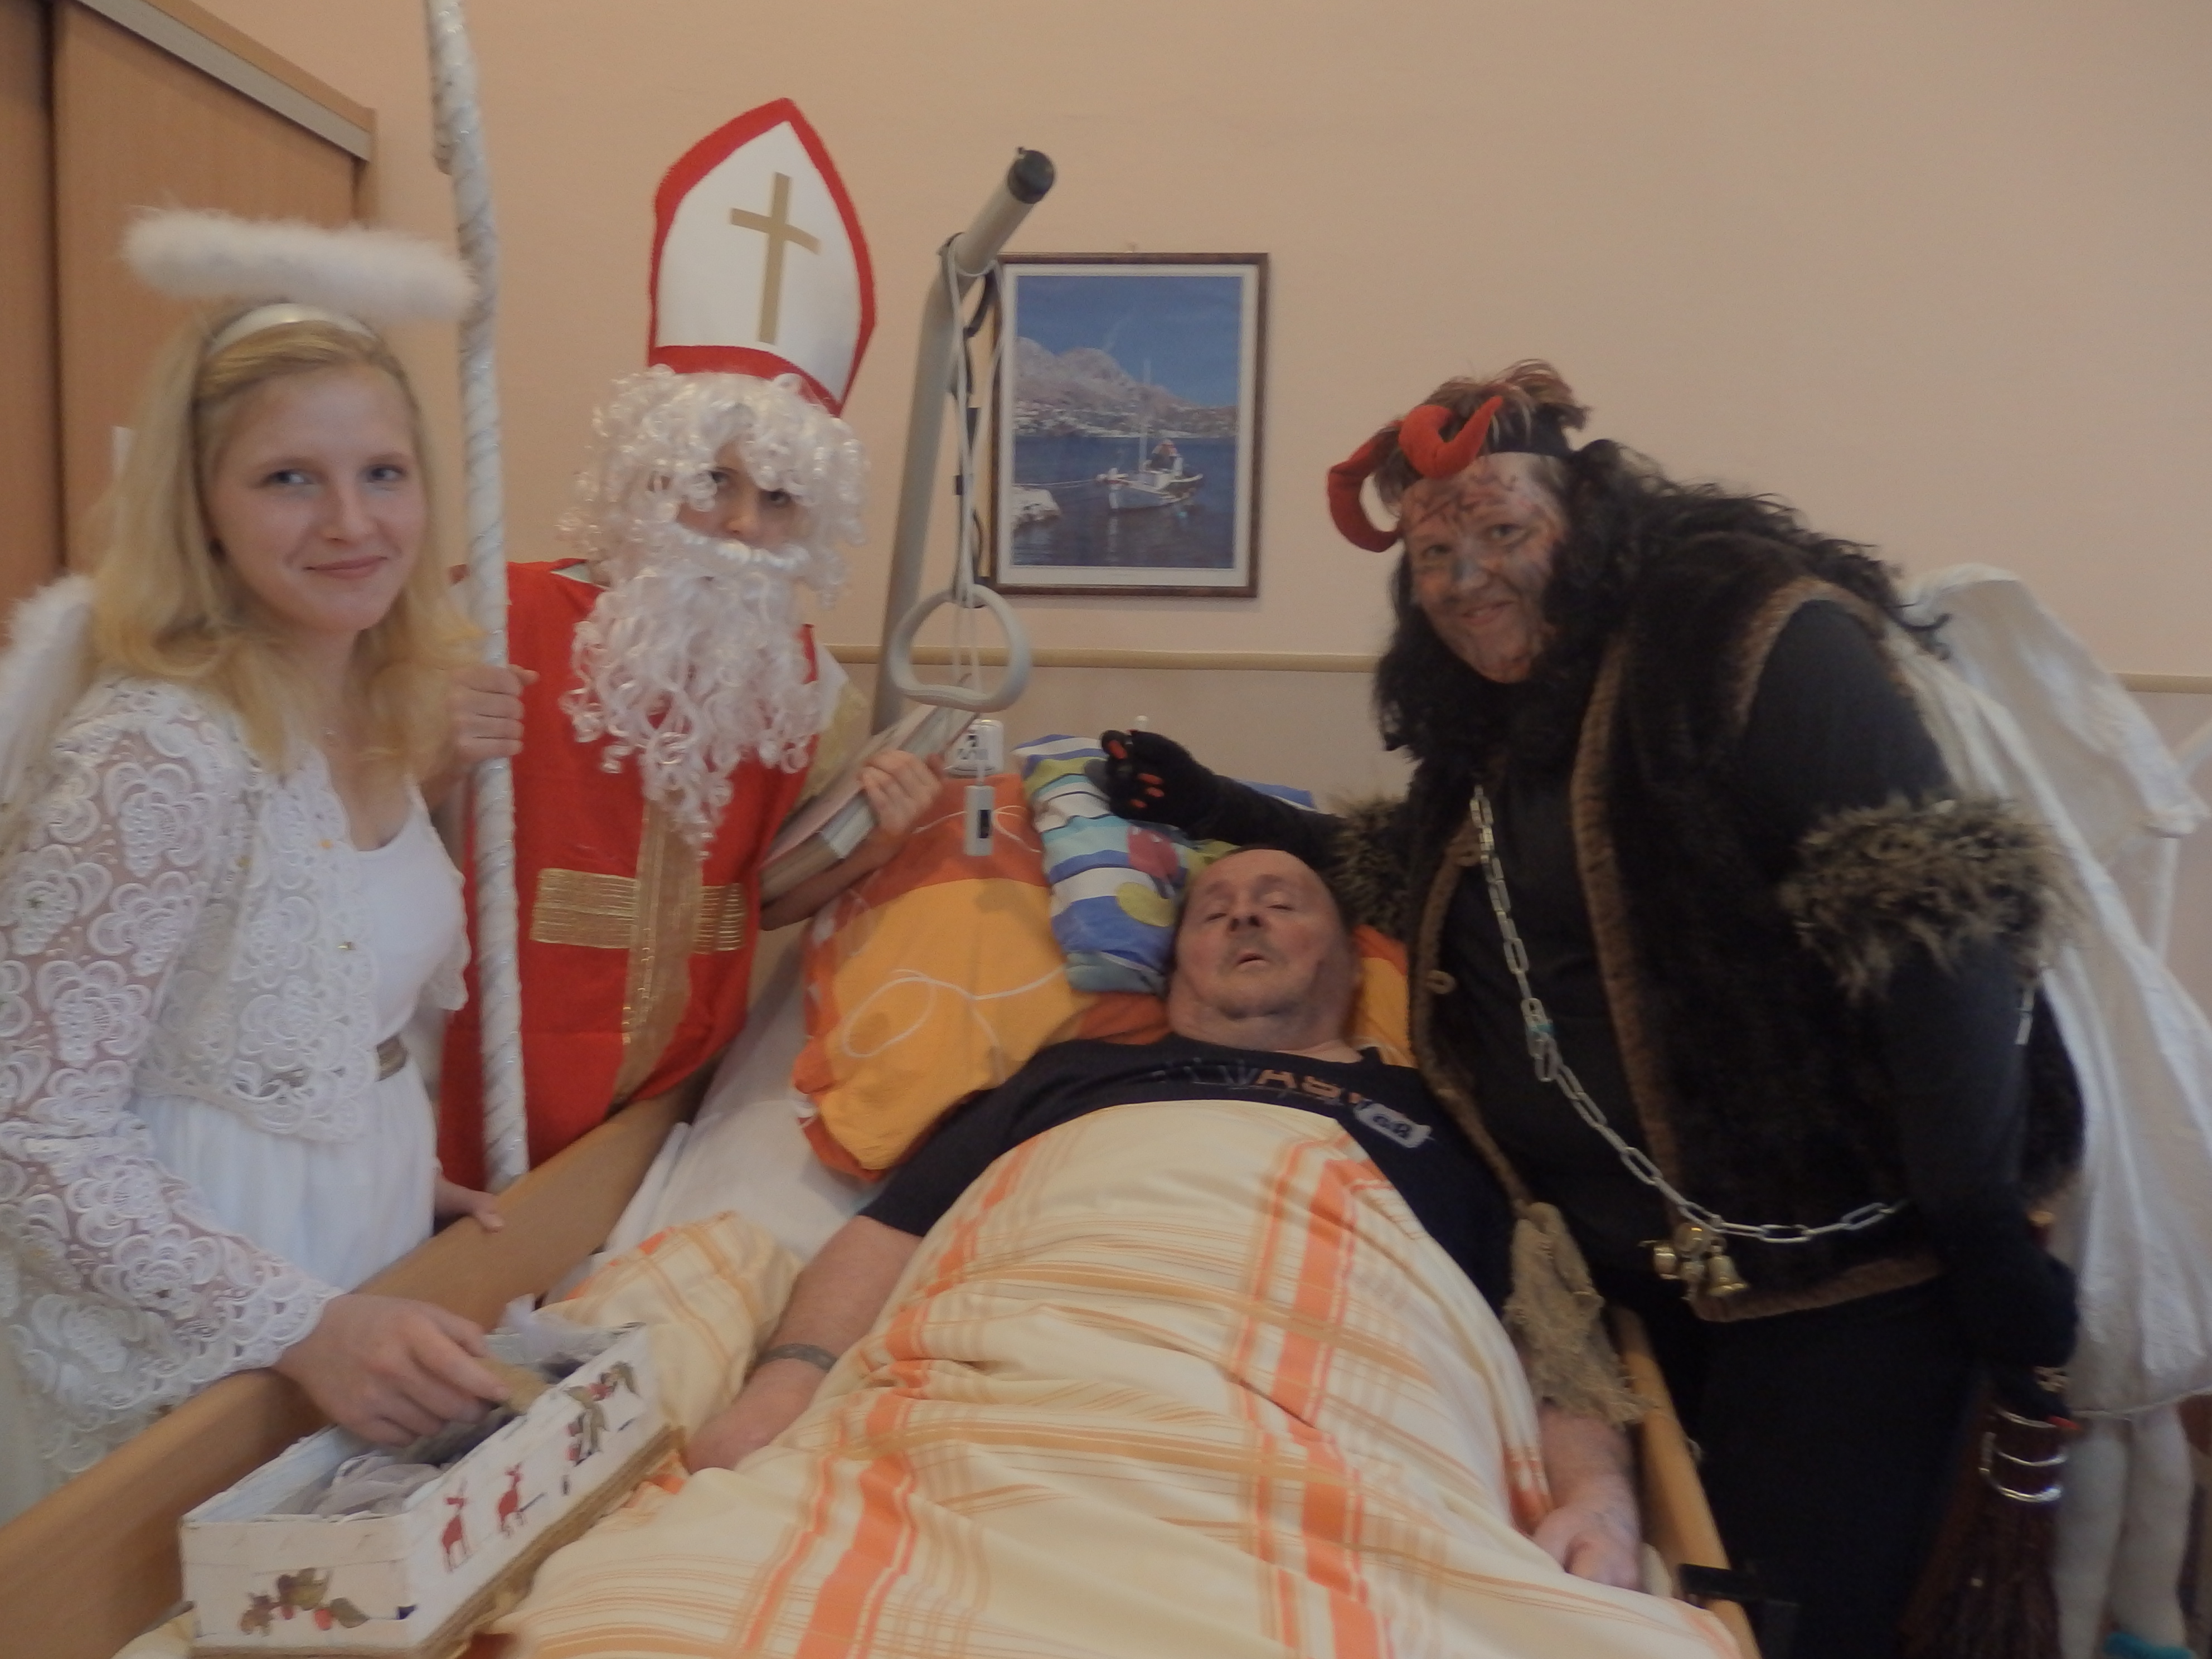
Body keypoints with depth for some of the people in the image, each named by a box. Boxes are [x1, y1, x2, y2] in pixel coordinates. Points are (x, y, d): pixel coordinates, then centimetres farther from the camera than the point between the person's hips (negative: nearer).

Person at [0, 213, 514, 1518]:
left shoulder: (378, 720, -2)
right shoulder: (154, 760, -25)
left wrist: (397, 1164, 3)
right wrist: (304, 1327, -29)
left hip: (370, 1259, 7)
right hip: (188, 1357, -7)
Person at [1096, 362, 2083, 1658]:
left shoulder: (1756, 641, -15)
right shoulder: (1495, 725, 9)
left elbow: (1931, 926, -21)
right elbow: (1429, 882, 26)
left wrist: (1986, 1237, -22)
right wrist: (1227, 813, 19)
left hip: (1836, 1266, -7)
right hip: (1629, 1276, 7)